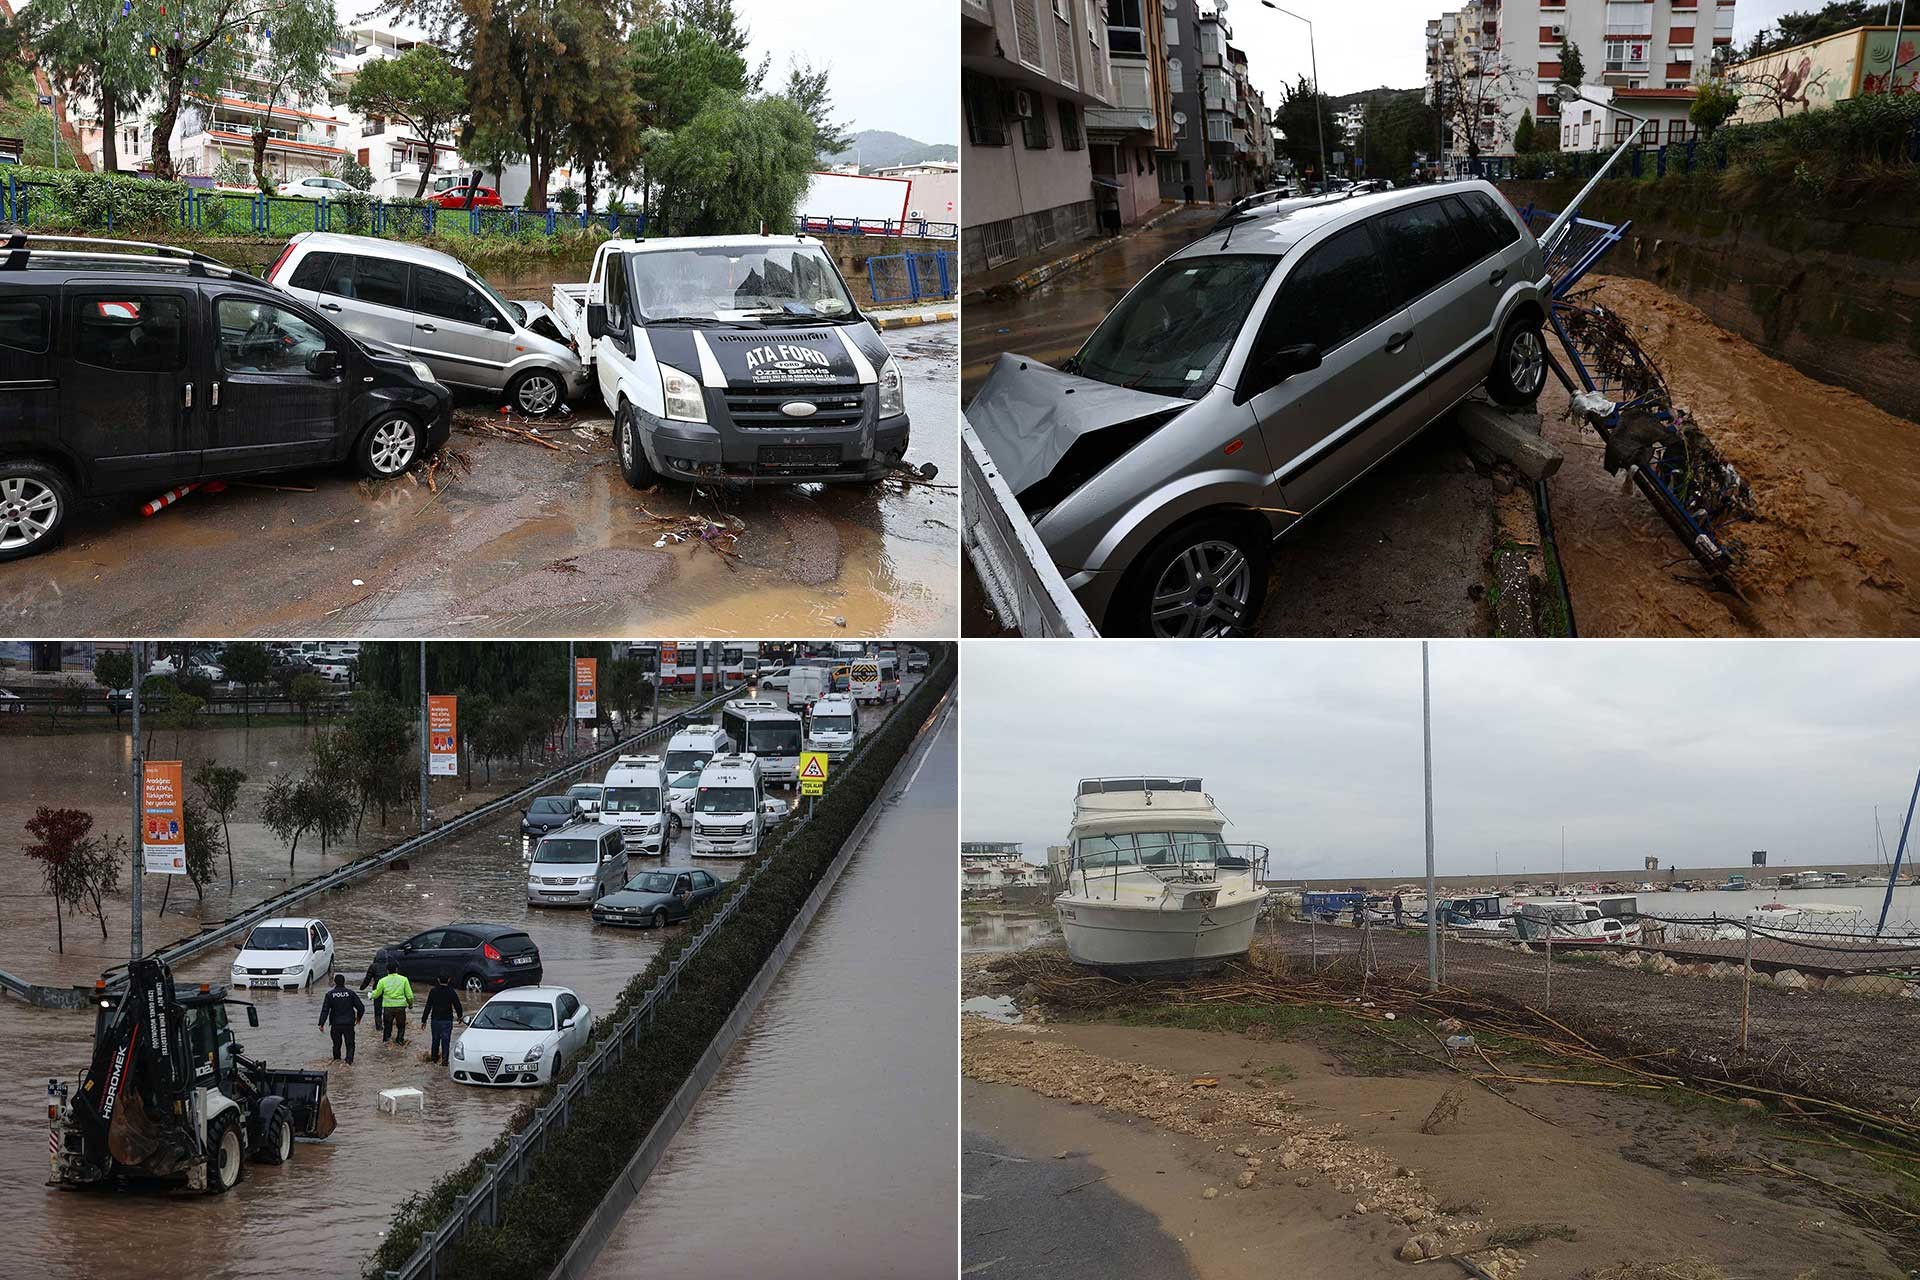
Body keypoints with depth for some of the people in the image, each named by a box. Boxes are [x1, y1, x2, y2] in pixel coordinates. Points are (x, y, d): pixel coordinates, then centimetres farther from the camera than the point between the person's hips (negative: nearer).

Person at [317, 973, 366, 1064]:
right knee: (350, 1043, 6)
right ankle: (349, 1060, -7)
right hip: (349, 1023, -1)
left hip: (335, 1024, 1)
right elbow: (361, 1007, -1)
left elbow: (325, 1010, -8)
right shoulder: (351, 994, -3)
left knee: (337, 1043, 19)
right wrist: (358, 1018, 17)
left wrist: (321, 1023, -7)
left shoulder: (330, 995, -3)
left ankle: (336, 1058, 32)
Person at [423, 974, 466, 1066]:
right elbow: (457, 1006, -1)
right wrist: (460, 1016, 16)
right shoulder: (451, 992, -7)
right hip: (447, 1020, -2)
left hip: (435, 1019, 2)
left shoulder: (433, 992, -5)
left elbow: (428, 1007, -4)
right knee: (446, 1040, 1)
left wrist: (424, 1020, 2)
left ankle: (434, 1057, 28)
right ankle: (445, 1059, -5)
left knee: (435, 1039, 16)